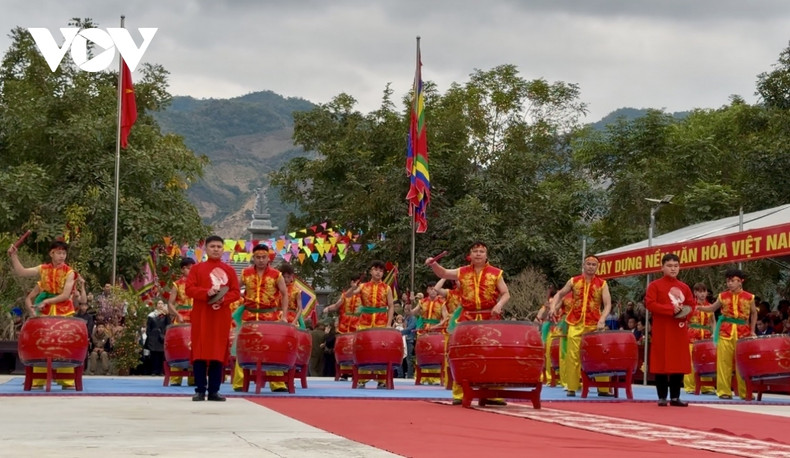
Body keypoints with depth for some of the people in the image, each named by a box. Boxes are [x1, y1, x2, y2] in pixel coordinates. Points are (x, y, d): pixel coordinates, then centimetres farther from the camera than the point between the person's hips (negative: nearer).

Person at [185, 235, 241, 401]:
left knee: (219, 353, 2)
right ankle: (200, 390, 0)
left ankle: (214, 390, 6)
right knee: (200, 352, -3)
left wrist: (223, 299, -14)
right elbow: (189, 288, -2)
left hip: (221, 317, 2)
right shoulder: (197, 268, 7)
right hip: (201, 316, -2)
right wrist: (207, 293, -18)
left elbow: (236, 292, 6)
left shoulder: (229, 270, 10)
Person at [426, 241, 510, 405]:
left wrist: (499, 305, -18)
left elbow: (506, 294, 2)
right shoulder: (462, 272, 7)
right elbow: (443, 273, 9)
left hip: (490, 319, -1)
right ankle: (459, 394, 6)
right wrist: (433, 264, -12)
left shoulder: (495, 273, 3)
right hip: (467, 319, 1)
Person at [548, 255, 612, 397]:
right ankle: (572, 387, 4)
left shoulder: (602, 284, 2)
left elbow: (608, 304, -4)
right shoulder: (574, 281, 6)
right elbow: (559, 294, 18)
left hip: (594, 325, -1)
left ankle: (603, 388, 3)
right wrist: (553, 307, 1)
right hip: (576, 324, 1)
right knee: (572, 356, -2)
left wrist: (602, 320, -20)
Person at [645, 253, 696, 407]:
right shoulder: (655, 285, -1)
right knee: (662, 363, -3)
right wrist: (671, 309, -19)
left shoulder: (684, 287, 13)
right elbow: (650, 304, -12)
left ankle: (675, 397, 10)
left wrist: (685, 313, -9)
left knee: (679, 363, 4)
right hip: (662, 331, -4)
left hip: (680, 331, 4)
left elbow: (692, 304, 15)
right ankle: (662, 397, 3)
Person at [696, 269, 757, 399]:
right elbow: (712, 308, 17)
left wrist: (752, 330, 10)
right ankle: (724, 391, 4)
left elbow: (754, 313, 15)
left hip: (743, 332, -1)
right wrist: (698, 307, 2)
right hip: (725, 331, 1)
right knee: (724, 361, -1)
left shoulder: (749, 297, 3)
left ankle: (744, 392, 8)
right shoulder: (723, 296, 6)